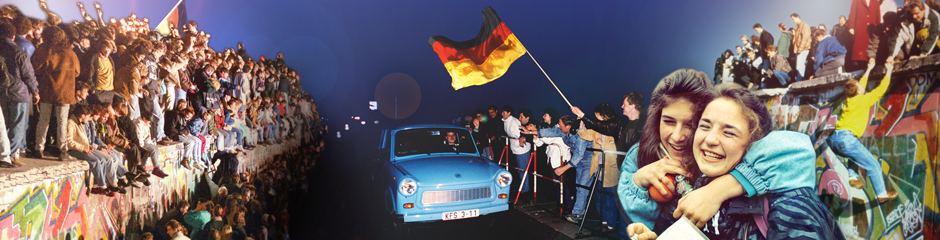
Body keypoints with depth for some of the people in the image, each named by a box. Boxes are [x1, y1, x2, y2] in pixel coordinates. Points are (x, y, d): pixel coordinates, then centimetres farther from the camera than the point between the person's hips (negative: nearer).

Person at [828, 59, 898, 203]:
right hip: (846, 138, -8)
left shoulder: (849, 100, 19)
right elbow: (880, 90, 10)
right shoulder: (863, 100, -1)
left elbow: (860, 86, 36)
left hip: (834, 139, 8)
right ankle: (882, 194, 3)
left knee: (853, 154, 37)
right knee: (873, 165, 0)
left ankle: (852, 176, 20)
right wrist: (888, 72, 22)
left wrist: (869, 70, 45)